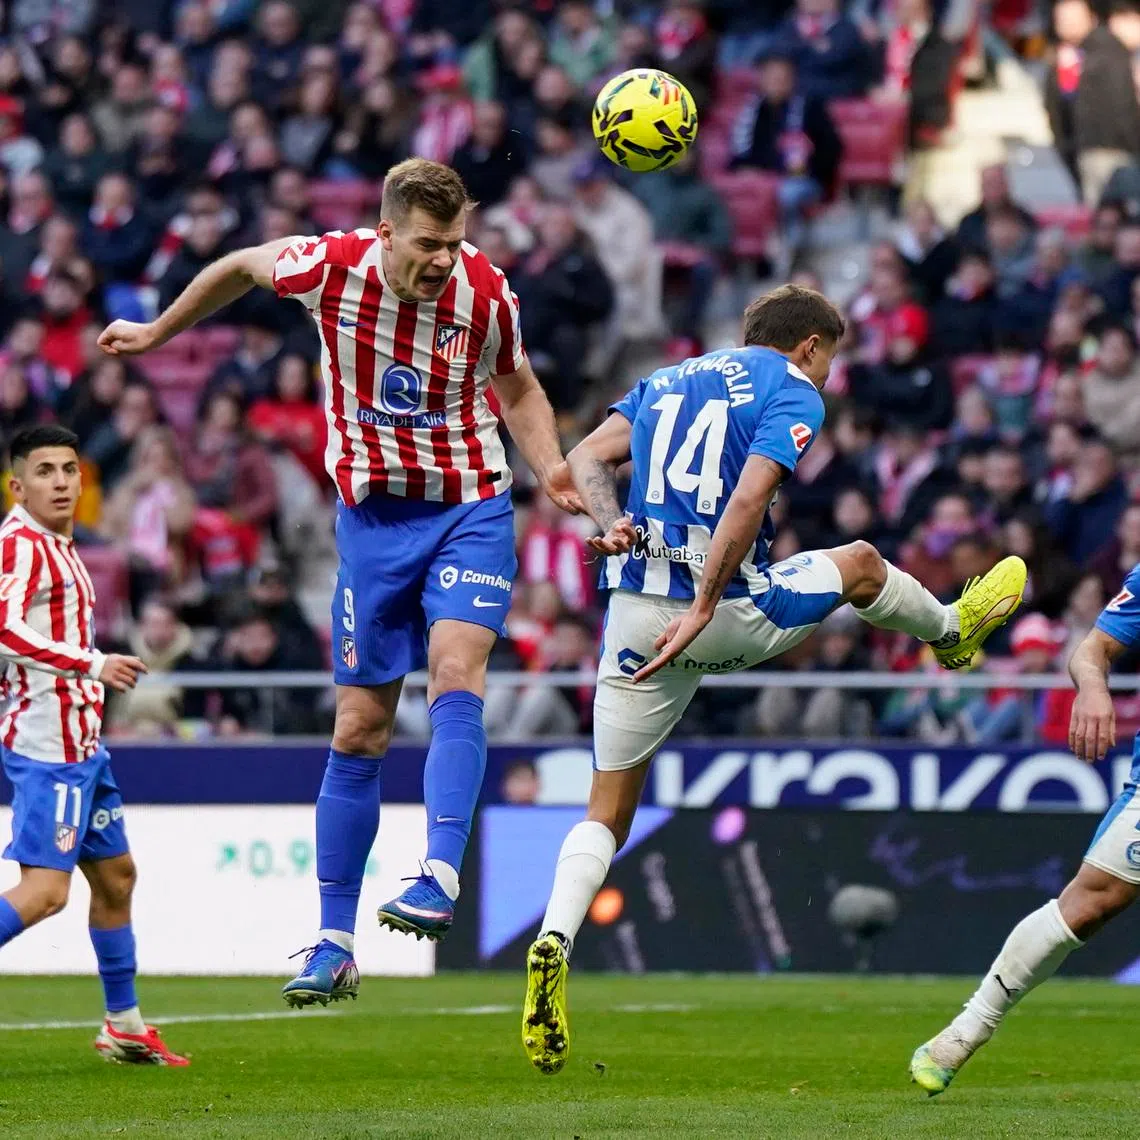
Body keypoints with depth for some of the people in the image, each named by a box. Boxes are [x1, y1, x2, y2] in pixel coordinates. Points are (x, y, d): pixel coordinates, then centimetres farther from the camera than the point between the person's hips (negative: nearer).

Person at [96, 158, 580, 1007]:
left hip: (471, 509, -1)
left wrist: (551, 469, -9)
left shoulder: (485, 292, -12)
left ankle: (439, 880, -35)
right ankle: (335, 944, 8)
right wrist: (157, 333, 22)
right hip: (374, 515, 1)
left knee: (456, 675, -26)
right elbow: (240, 268, 9)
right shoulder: (331, 268, -13)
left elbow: (518, 389, 8)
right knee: (360, 729, 1)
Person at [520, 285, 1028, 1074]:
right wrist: (702, 609, -19)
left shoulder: (669, 379, 21)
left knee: (608, 813, 8)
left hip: (635, 614, 5)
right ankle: (952, 632, 57)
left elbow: (586, 460, 10)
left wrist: (612, 523, -6)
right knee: (862, 564, 27)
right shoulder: (793, 393, 0)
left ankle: (553, 944, -16)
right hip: (729, 612, -4)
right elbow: (749, 497, -16)